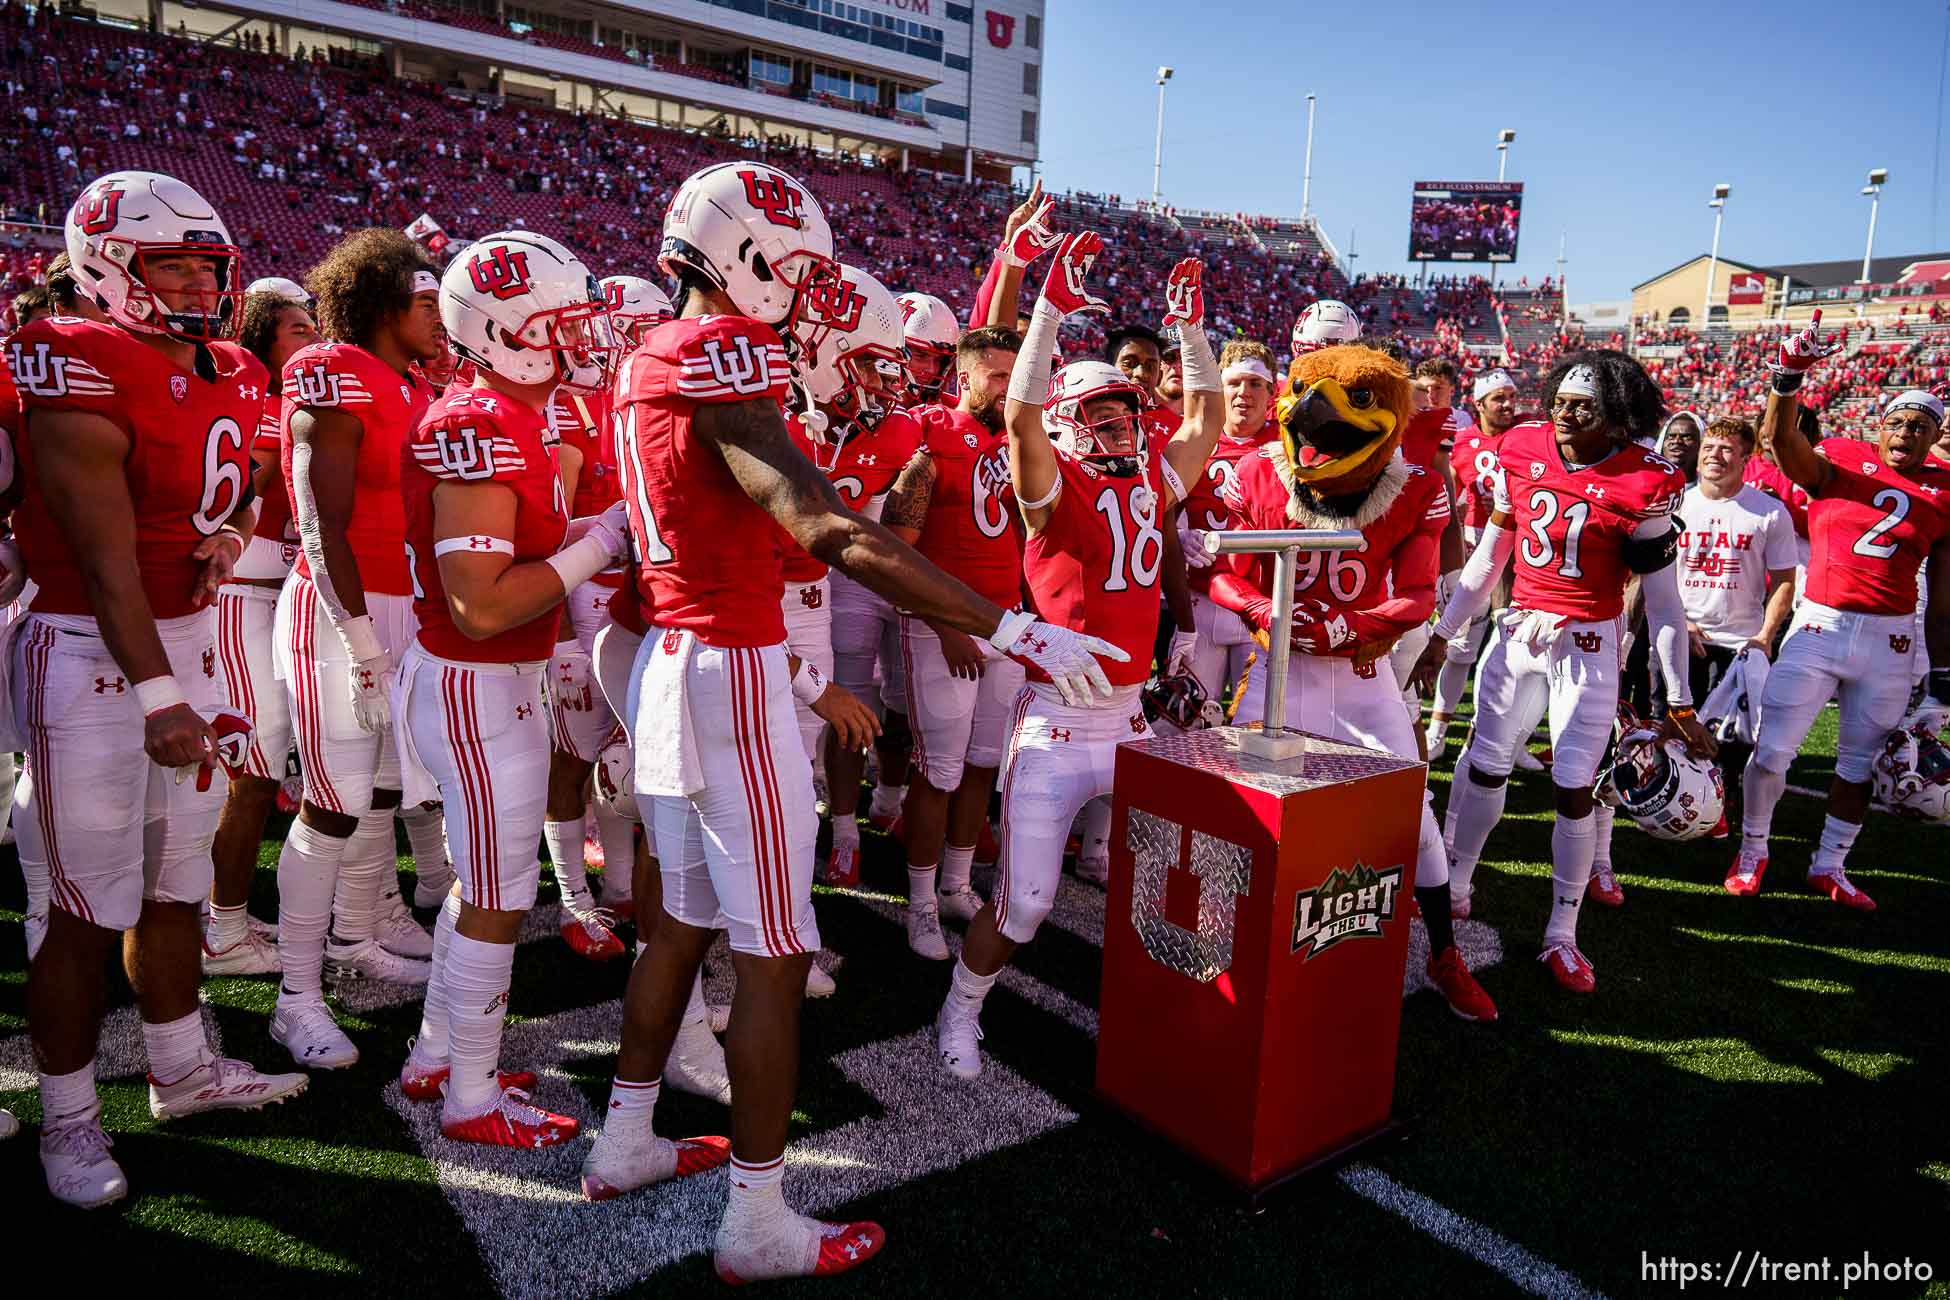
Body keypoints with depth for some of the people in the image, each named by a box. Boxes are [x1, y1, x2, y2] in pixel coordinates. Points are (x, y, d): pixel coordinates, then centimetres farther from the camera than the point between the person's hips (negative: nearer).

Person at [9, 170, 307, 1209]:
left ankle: (183, 1073, 33)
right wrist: (158, 696, -23)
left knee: (176, 882, 17)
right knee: (91, 907, 1)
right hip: (92, 653, -7)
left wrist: (229, 534, -2)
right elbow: (106, 559, -20)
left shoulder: (232, 376, 8)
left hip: (189, 635, 8)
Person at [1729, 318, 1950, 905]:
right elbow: (1780, 438, -21)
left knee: (1860, 762, 12)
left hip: (1888, 641, 3)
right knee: (1771, 751, -3)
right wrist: (1789, 375, -38)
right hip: (1819, 626, -3)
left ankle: (1829, 866, 29)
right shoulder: (1839, 459, 0)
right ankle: (1752, 851, 19)